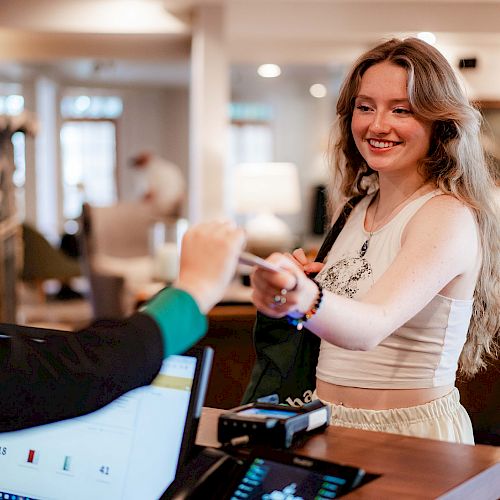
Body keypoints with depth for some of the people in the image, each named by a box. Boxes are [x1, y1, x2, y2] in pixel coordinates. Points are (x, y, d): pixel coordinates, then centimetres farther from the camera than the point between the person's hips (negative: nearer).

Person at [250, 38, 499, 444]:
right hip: (332, 427, 6)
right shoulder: (363, 207, 11)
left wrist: (305, 301, -47)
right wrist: (307, 280, -1)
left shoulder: (449, 216, -12)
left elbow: (372, 326, -28)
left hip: (411, 439, -6)